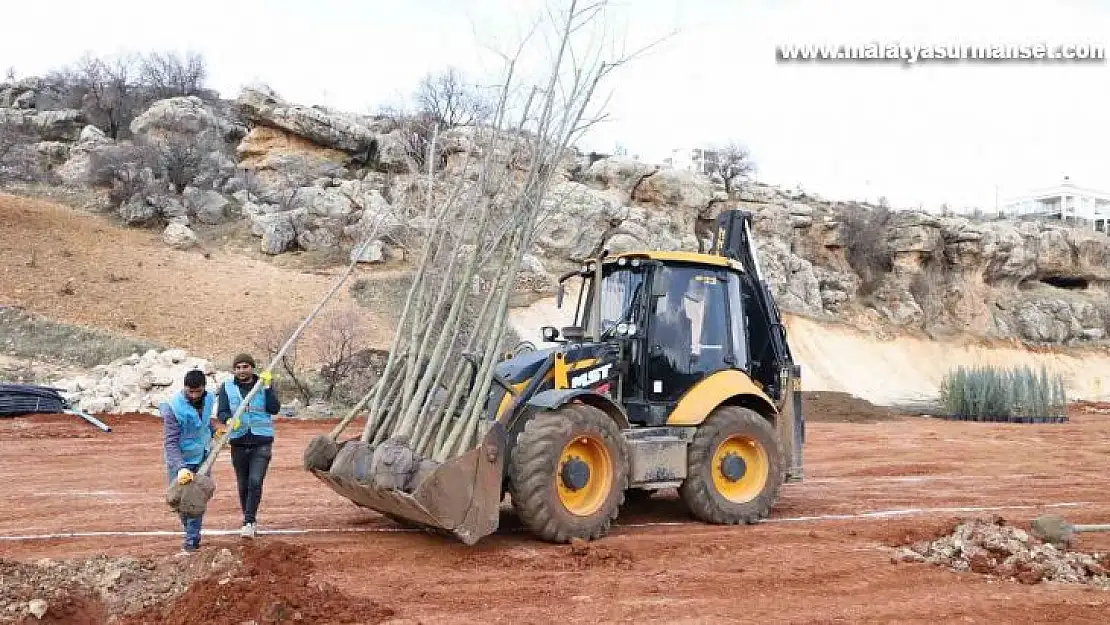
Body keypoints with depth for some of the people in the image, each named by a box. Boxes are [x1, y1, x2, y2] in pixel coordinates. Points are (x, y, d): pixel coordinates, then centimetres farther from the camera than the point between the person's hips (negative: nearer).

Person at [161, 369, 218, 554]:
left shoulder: (209, 399, -6)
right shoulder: (174, 407, -25)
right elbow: (170, 442, -27)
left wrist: (214, 430, 7)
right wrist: (181, 467, -36)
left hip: (202, 456, 4)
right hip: (180, 459, -4)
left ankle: (192, 540, 7)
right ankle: (190, 530, 28)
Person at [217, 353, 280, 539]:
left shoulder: (263, 384, 3)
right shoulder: (227, 387, 5)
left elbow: (274, 409, -7)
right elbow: (221, 413, -1)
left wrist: (267, 387, -16)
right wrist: (229, 420, -23)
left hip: (262, 441, -2)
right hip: (239, 442, 2)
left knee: (255, 482, -14)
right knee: (243, 485, 10)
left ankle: (249, 521, -11)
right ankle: (250, 520, 25)